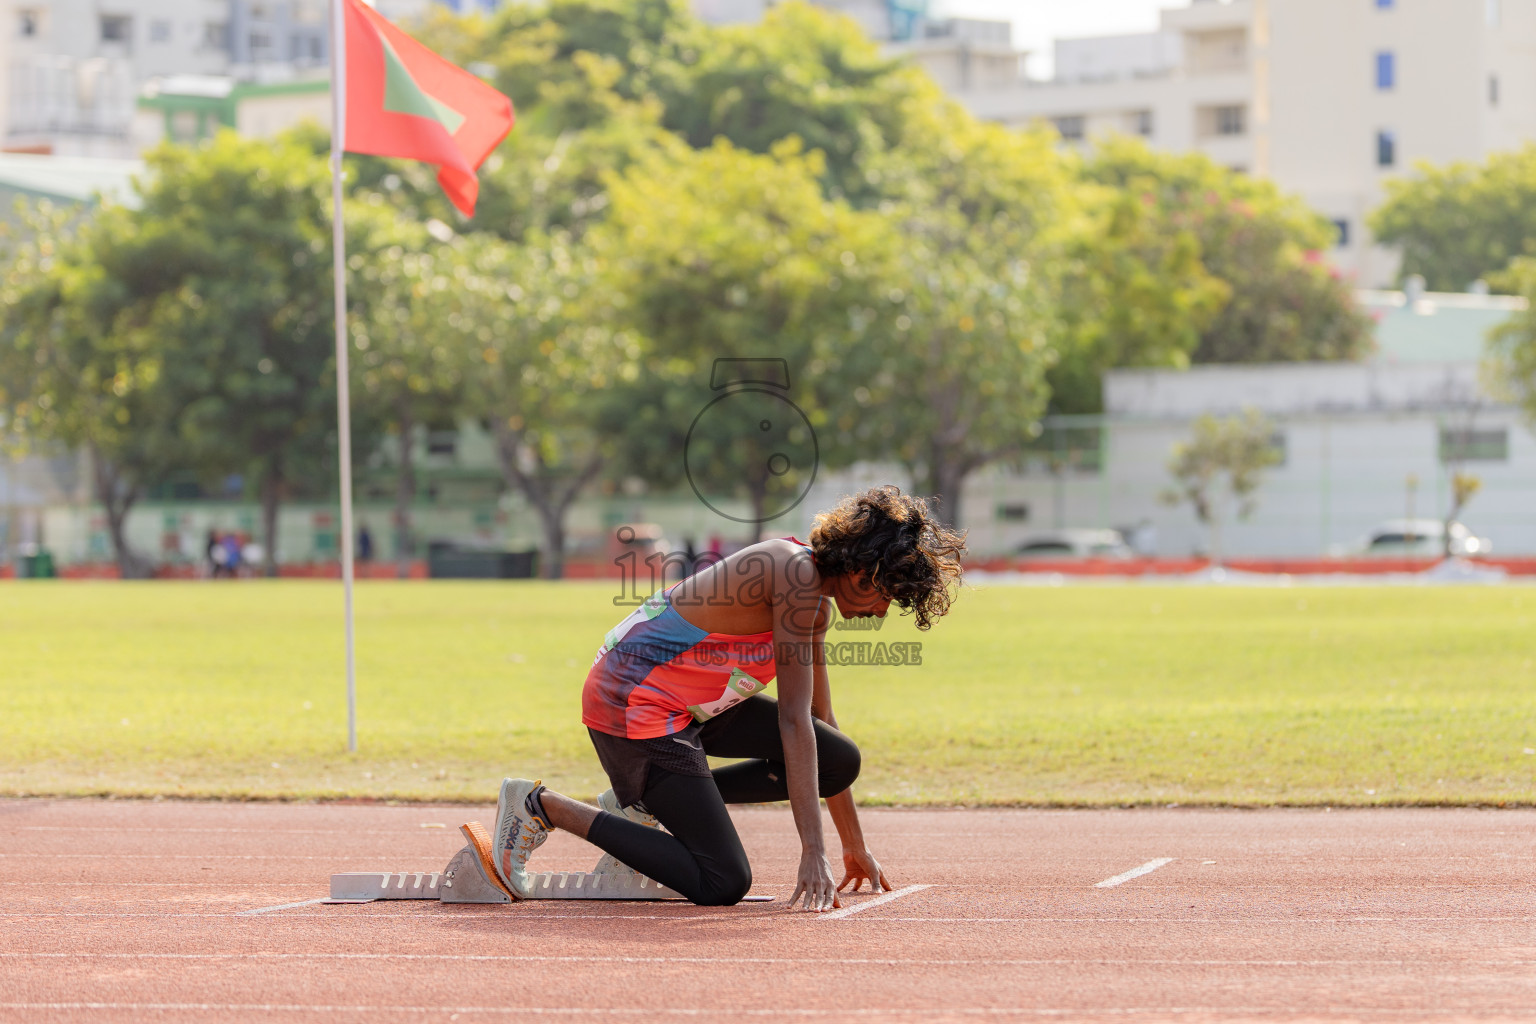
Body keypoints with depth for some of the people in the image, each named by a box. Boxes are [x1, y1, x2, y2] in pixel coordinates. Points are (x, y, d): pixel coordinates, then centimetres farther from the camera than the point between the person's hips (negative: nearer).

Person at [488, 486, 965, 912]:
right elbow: (793, 719, -23)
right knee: (722, 885, -13)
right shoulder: (798, 575, -20)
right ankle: (542, 806, -5)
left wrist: (854, 846, 21)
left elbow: (821, 720, 19)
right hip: (631, 704, -10)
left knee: (841, 762, 4)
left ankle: (646, 802, 10)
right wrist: (813, 852, -23)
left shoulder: (816, 602, 10)